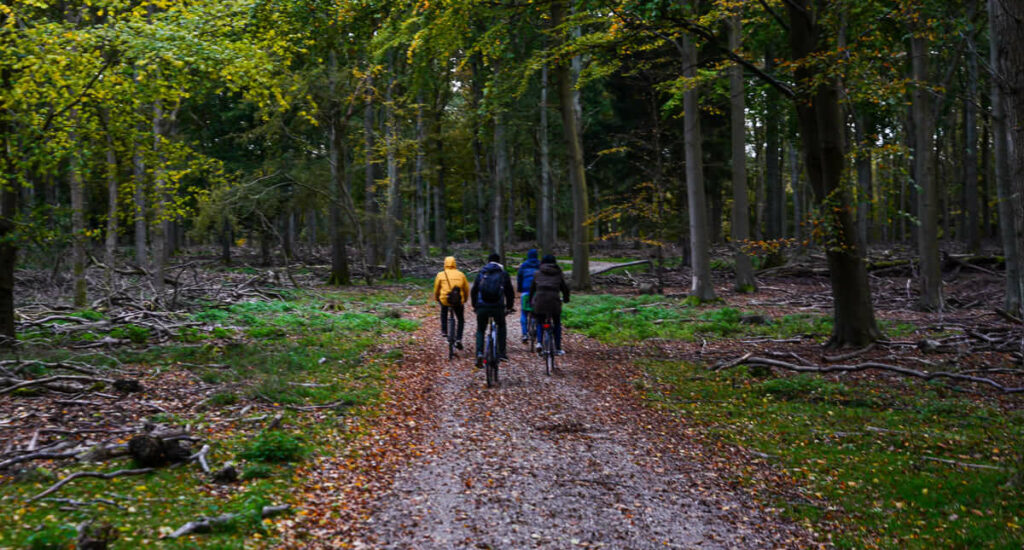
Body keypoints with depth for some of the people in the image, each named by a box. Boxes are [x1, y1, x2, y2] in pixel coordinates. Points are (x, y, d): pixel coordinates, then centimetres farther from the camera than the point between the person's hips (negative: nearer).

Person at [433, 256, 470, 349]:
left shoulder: (440, 275, 5)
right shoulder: (461, 274, 8)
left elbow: (436, 288, 12)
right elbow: (466, 289, 14)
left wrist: (436, 298, 30)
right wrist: (465, 299, 31)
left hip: (445, 299, 0)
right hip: (458, 301, 0)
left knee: (444, 310, 35)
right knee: (461, 320, 20)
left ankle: (444, 330, 27)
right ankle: (458, 339, 6)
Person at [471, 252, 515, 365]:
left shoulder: (481, 273, 14)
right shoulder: (503, 274, 11)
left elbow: (473, 291, 15)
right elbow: (510, 292, 12)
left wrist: (474, 306, 25)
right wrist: (509, 307, 25)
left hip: (482, 307, 1)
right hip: (498, 307, 0)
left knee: (480, 330, 15)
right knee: (501, 326, 25)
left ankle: (479, 353, -8)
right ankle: (501, 353, 17)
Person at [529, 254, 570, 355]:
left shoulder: (538, 273, 14)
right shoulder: (558, 274, 13)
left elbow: (532, 288, 19)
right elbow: (565, 288, 18)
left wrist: (530, 301, 32)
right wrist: (566, 299, 35)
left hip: (539, 300, 1)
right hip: (554, 300, -1)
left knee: (540, 322, 18)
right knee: (557, 324, 14)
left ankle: (539, 342, -5)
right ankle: (558, 348, 12)